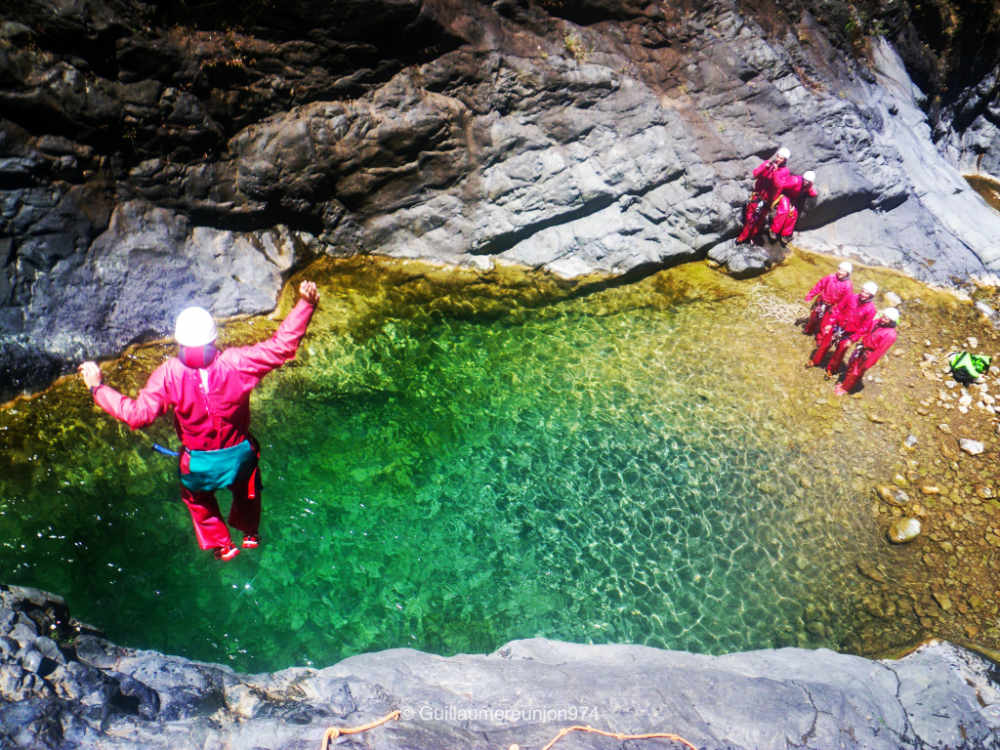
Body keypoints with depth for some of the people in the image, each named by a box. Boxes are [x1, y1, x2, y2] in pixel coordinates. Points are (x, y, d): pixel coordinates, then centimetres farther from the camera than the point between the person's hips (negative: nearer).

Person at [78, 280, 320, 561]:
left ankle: (221, 546, 49)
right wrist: (305, 304, -19)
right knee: (246, 493, 33)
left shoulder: (168, 374, -23)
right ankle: (251, 533, 58)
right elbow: (282, 345, -21)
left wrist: (98, 387, -11)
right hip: (240, 453, 1)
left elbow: (138, 414, -22)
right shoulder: (235, 362, -23)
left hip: (198, 464, 0)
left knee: (198, 499, 33)